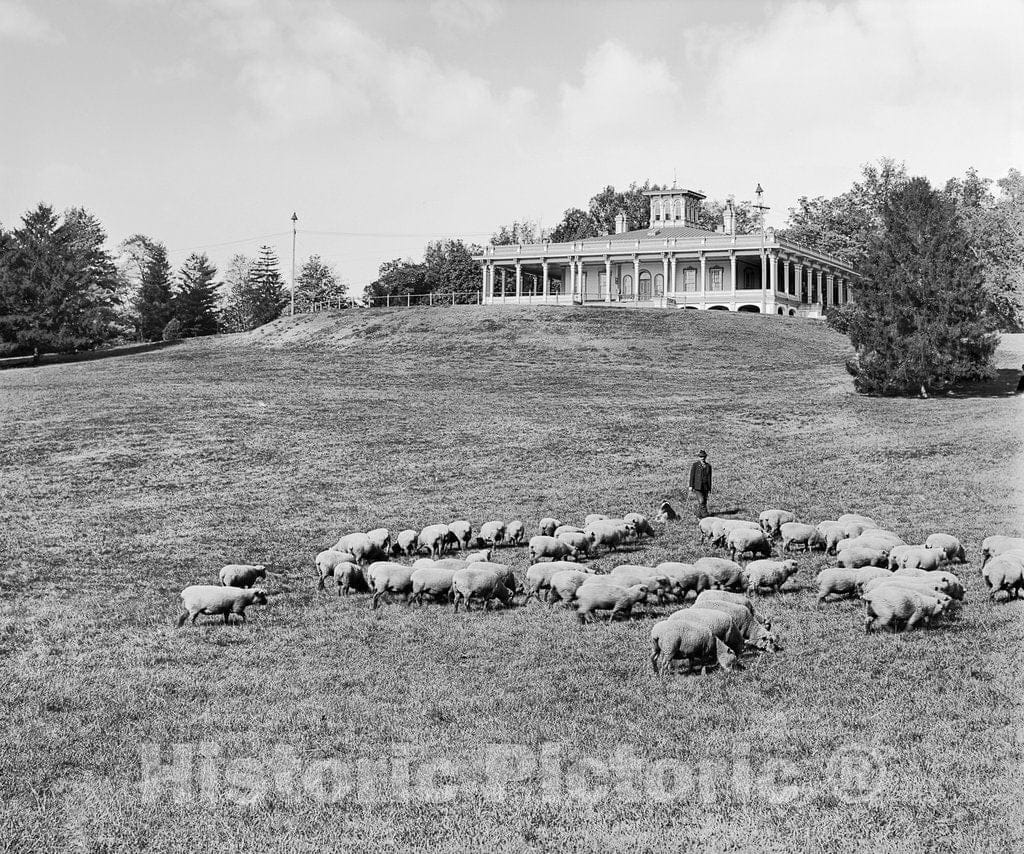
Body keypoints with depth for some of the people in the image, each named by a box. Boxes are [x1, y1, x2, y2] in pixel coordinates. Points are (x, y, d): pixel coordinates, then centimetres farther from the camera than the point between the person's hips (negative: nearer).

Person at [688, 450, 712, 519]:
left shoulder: (708, 466, 8)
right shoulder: (695, 465, -1)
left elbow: (709, 478, 10)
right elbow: (692, 476, -1)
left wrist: (709, 488, 8)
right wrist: (691, 486, -6)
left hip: (705, 487, 4)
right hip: (697, 487, -4)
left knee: (704, 501, 2)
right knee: (701, 501, -16)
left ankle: (699, 516, 11)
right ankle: (705, 514, -11)